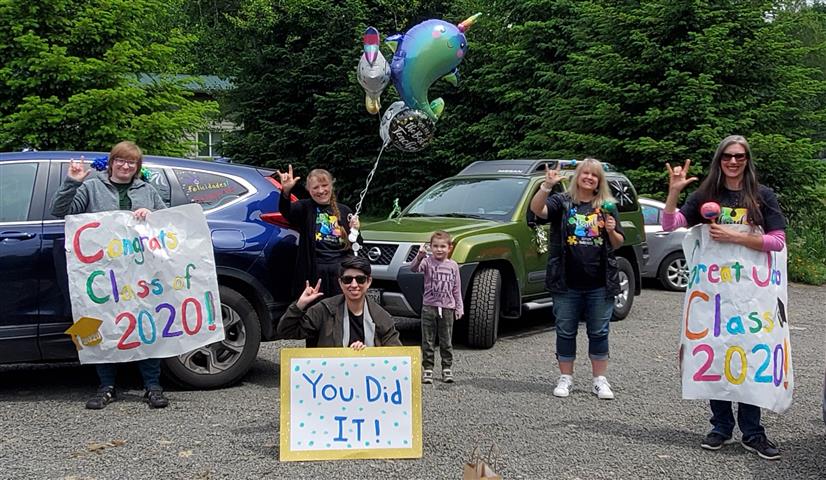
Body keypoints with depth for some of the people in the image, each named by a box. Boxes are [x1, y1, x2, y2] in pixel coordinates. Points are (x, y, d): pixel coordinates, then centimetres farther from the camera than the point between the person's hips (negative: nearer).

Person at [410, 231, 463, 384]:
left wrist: (459, 307, 8)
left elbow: (456, 289, 11)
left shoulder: (453, 265, 6)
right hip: (429, 306, -2)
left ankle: (447, 368, 19)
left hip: (447, 308, 2)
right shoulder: (427, 262, -3)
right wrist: (419, 256, -42)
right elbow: (413, 269, -24)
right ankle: (427, 369, 10)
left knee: (446, 341, 9)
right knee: (428, 341, 3)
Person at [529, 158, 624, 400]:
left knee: (599, 333, 8)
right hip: (567, 283, -2)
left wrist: (611, 231, -8)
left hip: (600, 284, 2)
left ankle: (600, 380, 19)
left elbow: (618, 244, 13)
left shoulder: (606, 207, 10)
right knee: (565, 332, 7)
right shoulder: (562, 201, 1)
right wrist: (547, 186, -34)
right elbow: (537, 209, -19)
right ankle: (565, 378, 19)